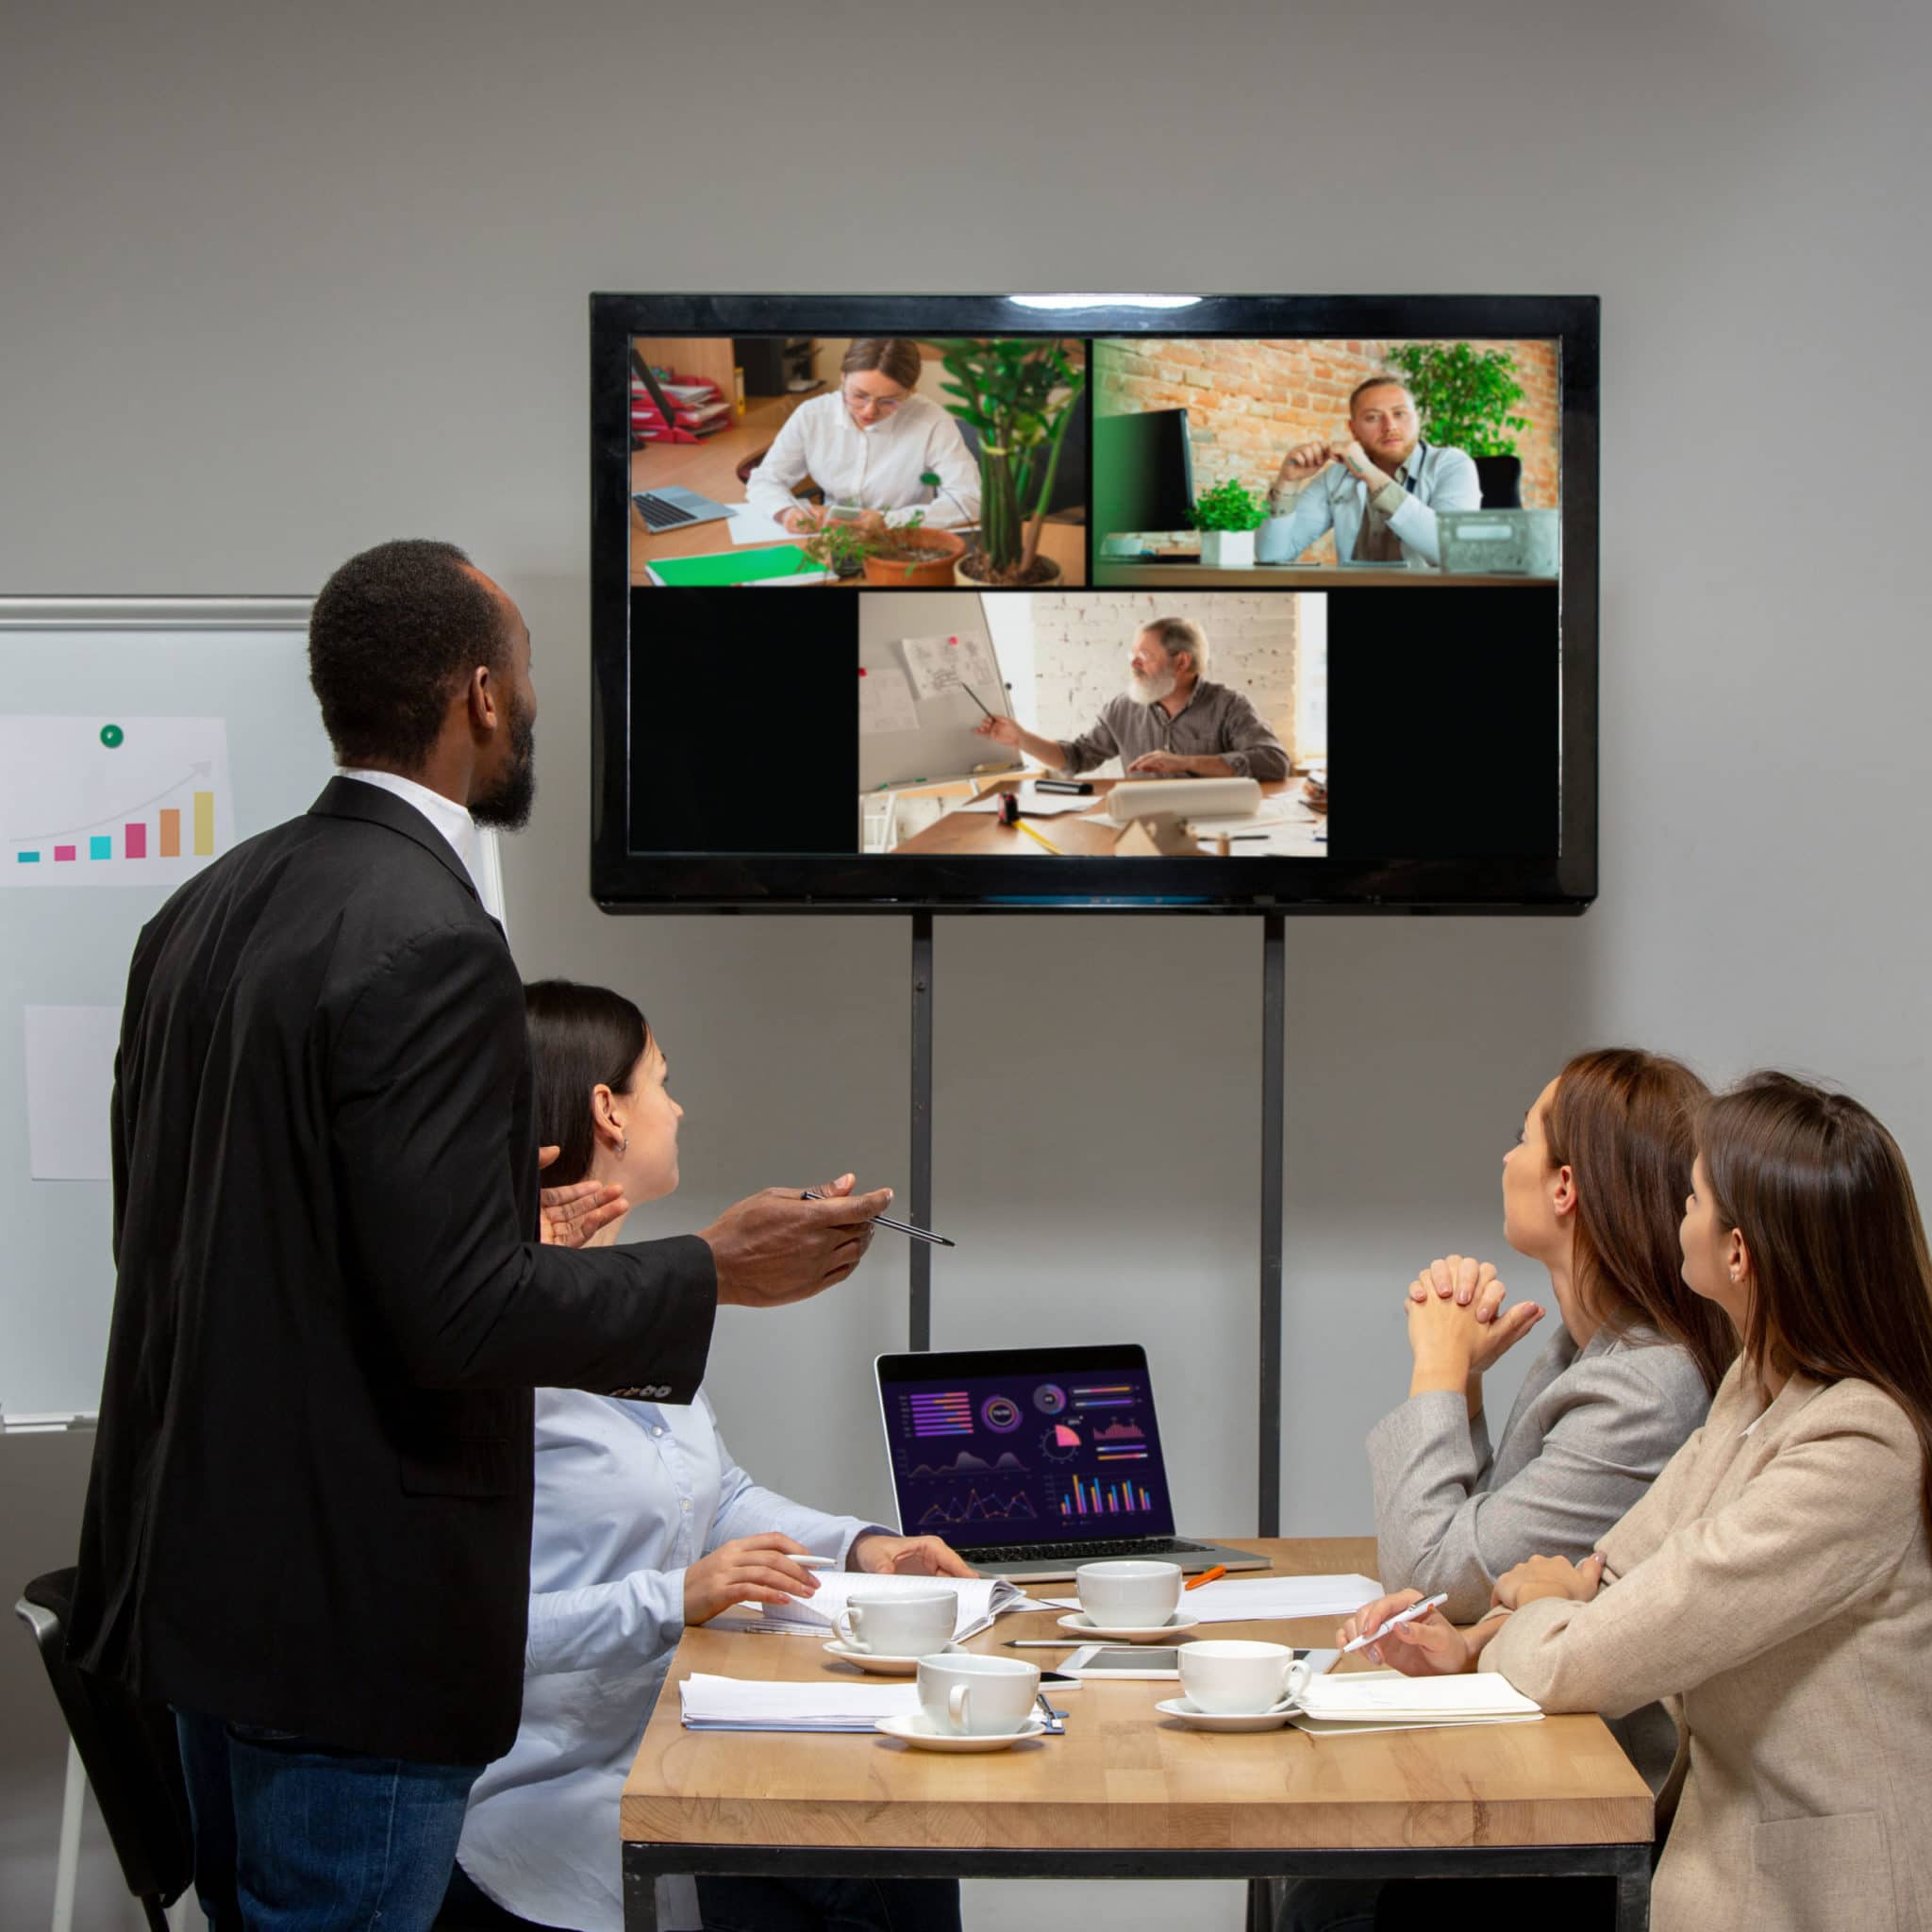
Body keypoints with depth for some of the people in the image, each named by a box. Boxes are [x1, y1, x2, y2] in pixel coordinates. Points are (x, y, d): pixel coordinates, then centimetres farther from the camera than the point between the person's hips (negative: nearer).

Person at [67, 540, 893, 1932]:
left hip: (200, 1567, 9)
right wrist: (717, 1271, -10)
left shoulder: (210, 908, 7)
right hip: (352, 1611, -9)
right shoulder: (428, 943, -20)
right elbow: (457, 1316, -24)